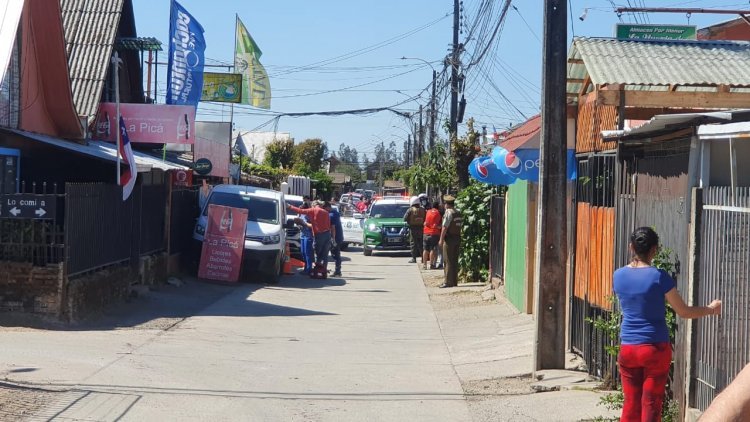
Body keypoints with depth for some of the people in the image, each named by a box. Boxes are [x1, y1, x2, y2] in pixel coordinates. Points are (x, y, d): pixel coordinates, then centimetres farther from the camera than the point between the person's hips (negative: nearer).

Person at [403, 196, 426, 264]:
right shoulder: (423, 210, 4)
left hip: (413, 228, -3)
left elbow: (405, 218, -7)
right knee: (421, 244, 9)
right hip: (421, 228, 3)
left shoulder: (410, 210, -7)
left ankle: (414, 258, -3)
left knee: (414, 243, 1)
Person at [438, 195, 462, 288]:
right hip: (457, 238, 8)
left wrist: (441, 240, -11)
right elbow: (459, 226, 10)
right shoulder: (458, 213, 10)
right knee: (455, 261, 13)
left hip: (449, 238, -7)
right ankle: (454, 281, 16)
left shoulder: (448, 213, -13)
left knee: (448, 261, -3)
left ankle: (448, 282, -4)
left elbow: (444, 227, -15)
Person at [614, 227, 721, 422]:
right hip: (655, 348, -4)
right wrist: (711, 309, 11)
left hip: (627, 348, 4)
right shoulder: (658, 276, -13)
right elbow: (683, 312, -5)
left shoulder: (619, 275, 0)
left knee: (630, 405, 11)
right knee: (651, 405, 4)